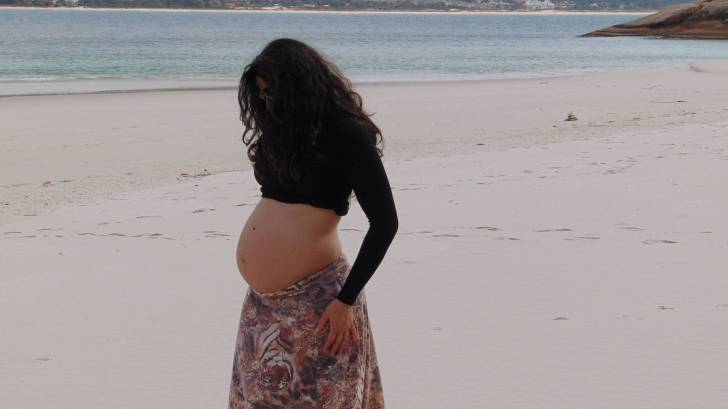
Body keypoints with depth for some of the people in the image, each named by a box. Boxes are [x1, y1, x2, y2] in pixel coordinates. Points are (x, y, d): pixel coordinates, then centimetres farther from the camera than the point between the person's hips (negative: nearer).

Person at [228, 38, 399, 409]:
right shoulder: (283, 131, 13)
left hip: (314, 302, -8)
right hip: (263, 304, 8)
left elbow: (384, 222, -13)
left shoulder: (346, 134, -9)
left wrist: (346, 301, -14)